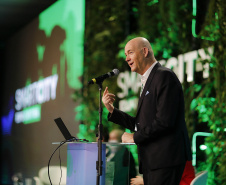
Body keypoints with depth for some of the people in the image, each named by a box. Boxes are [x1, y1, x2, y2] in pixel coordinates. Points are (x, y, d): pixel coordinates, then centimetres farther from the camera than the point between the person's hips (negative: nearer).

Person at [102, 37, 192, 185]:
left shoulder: (164, 76, -9)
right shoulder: (148, 81, 21)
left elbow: (164, 121, -18)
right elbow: (141, 125, 19)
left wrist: (134, 138, -9)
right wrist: (112, 110, 11)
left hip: (166, 158, -9)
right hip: (151, 161, 9)